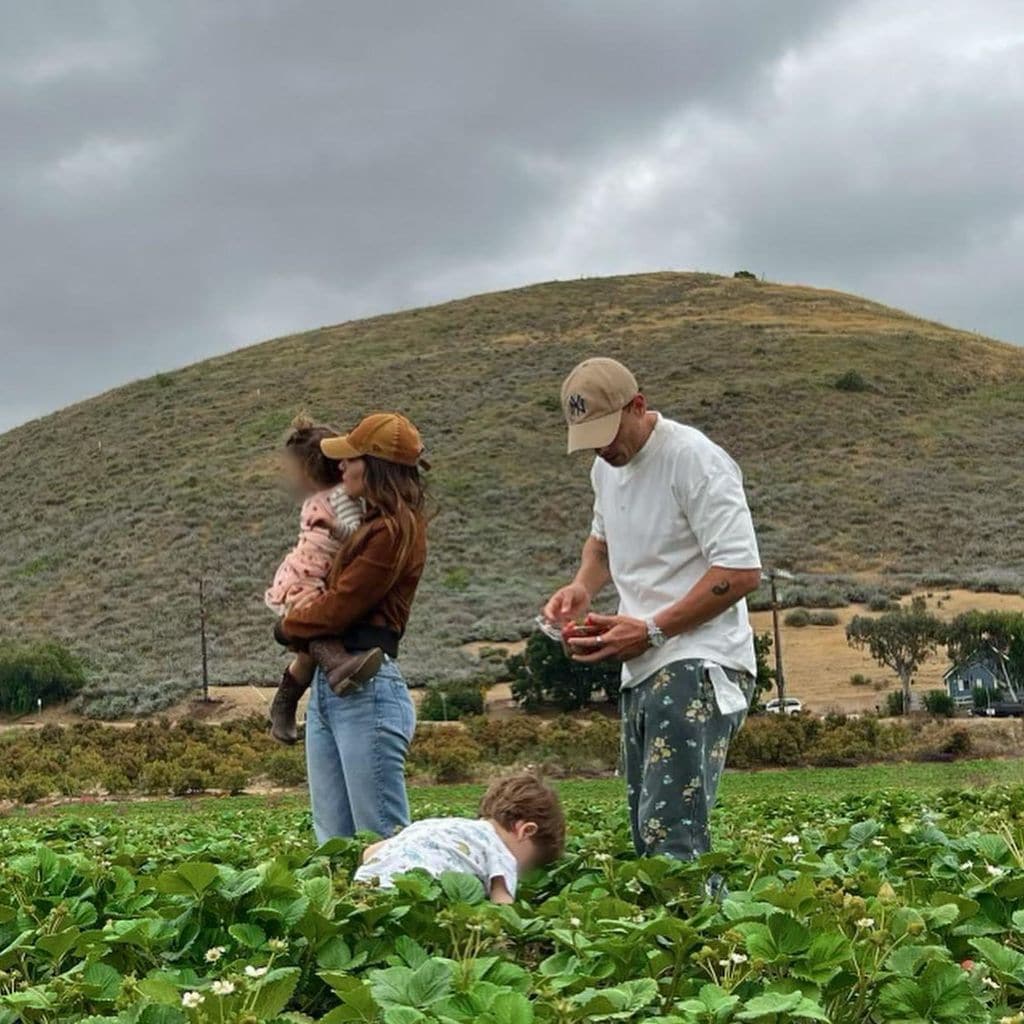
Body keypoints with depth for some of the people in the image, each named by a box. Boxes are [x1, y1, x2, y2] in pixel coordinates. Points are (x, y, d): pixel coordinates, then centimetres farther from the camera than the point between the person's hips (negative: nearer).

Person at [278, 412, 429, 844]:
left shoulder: (395, 530, -10)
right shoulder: (373, 525, 21)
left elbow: (337, 608, -11)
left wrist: (290, 623, 5)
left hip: (366, 690, -10)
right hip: (327, 685, 10)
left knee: (383, 841, -8)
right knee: (334, 842, 8)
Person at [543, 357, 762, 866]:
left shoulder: (693, 459, -12)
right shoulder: (606, 467, 15)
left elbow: (741, 571, -17)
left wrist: (651, 630, -18)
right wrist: (582, 586, 12)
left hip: (695, 668, -9)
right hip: (641, 671, 9)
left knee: (670, 833, -20)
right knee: (647, 839, 7)